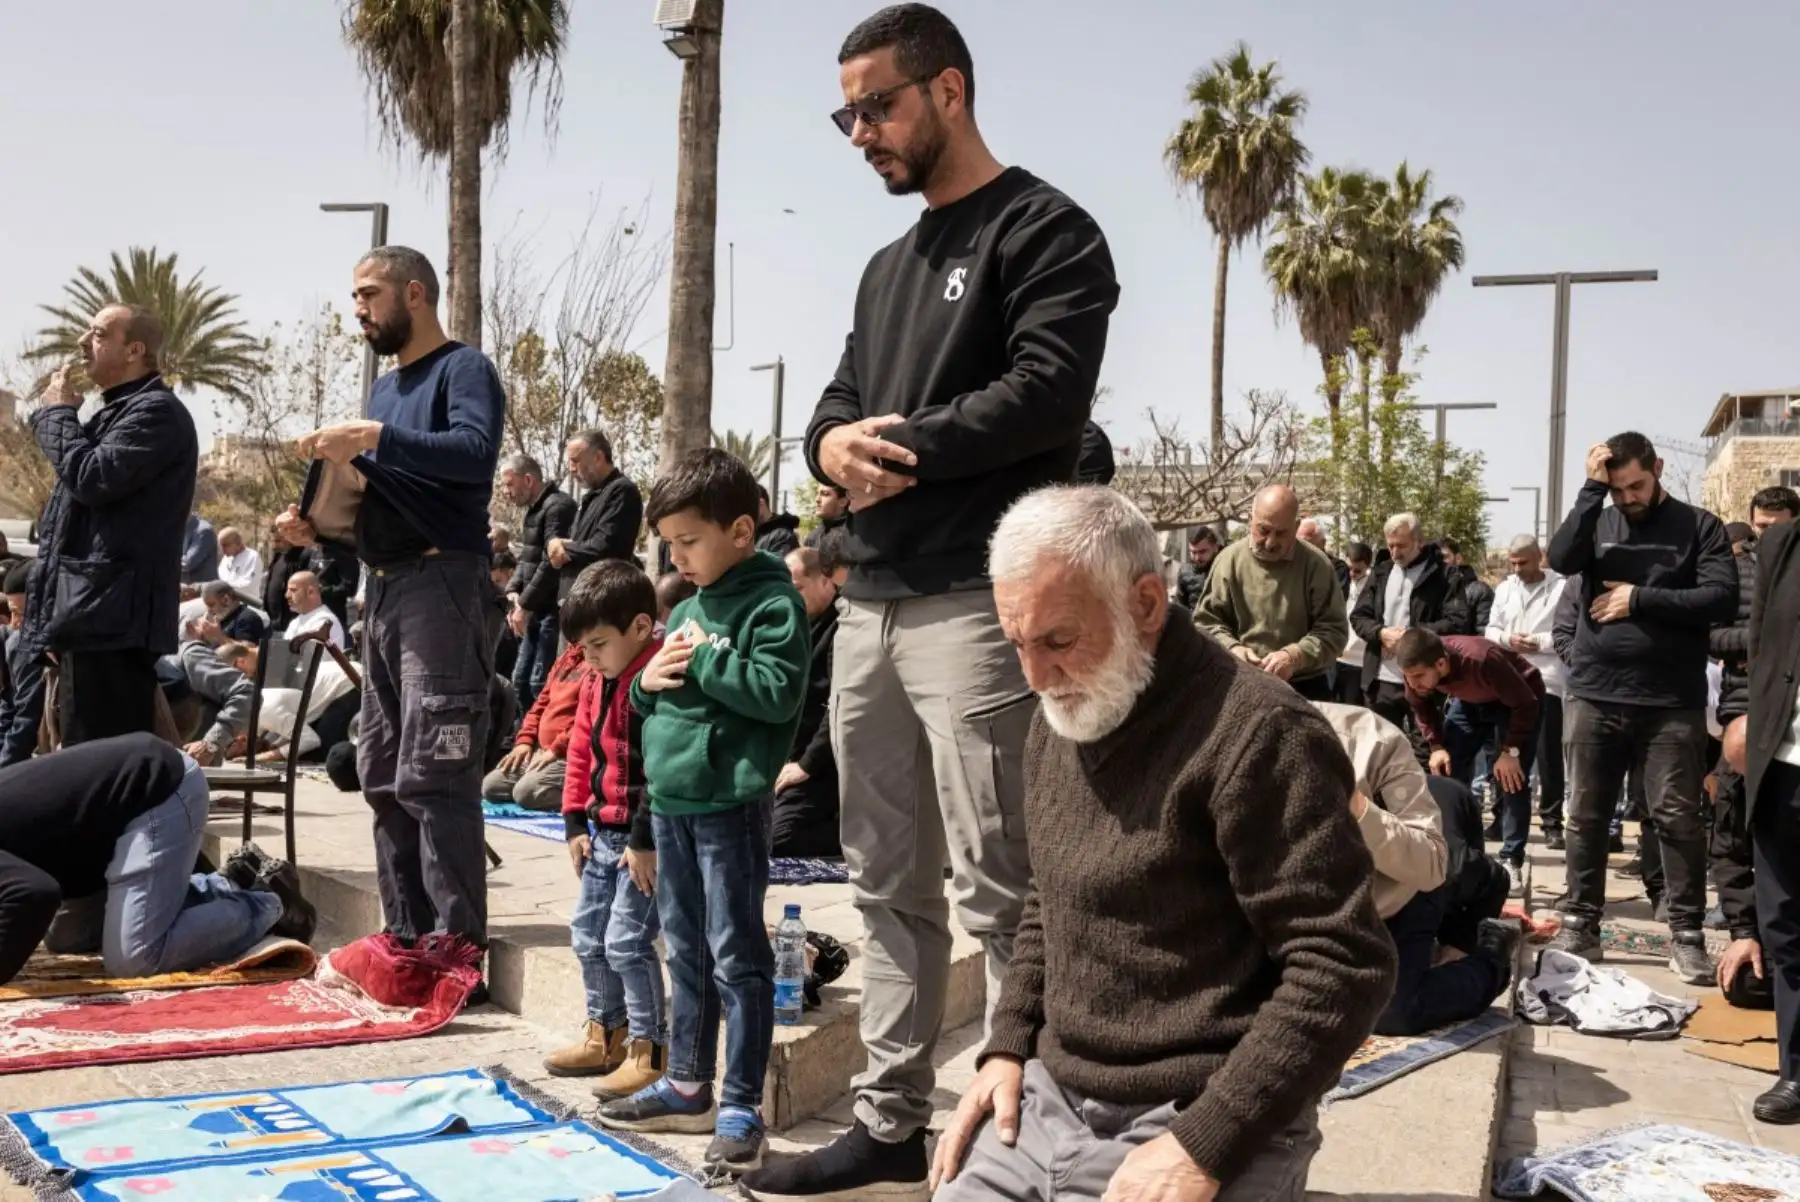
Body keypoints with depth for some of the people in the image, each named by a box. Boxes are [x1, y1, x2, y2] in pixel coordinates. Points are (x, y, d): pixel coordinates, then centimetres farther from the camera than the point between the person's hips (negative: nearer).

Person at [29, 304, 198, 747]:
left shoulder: (156, 411, -8)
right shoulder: (116, 412, 23)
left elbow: (91, 479, -19)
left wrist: (58, 412, -5)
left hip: (113, 615, -10)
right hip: (92, 612, 10)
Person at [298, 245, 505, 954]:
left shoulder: (463, 369, -3)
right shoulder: (385, 388, 22)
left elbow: (476, 450, -22)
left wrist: (373, 439, -25)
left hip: (443, 585, -9)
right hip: (384, 589, 9)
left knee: (432, 775, -14)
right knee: (384, 776, 10)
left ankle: (458, 940, -11)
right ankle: (405, 934, 16)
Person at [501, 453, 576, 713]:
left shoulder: (557, 507, -15)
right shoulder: (534, 510, 18)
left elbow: (553, 562, -22)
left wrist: (525, 604, -17)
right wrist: (513, 591, 3)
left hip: (553, 609, -10)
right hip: (537, 611, 10)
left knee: (541, 683, -11)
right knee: (520, 680, 14)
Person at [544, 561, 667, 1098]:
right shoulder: (596, 681, 8)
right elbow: (581, 751, 15)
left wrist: (646, 840, -22)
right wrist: (575, 821, 10)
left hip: (646, 837, -9)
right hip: (602, 831, 10)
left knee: (627, 939, -9)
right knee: (587, 933, 16)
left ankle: (650, 1048, 2)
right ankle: (606, 1033, 31)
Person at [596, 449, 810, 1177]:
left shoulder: (771, 603, -10)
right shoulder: (685, 610, 15)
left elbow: (780, 692, -21)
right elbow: (650, 700, 23)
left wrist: (703, 660, -16)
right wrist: (648, 681, 0)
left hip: (729, 805, -8)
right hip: (670, 800, 8)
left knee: (736, 957, -3)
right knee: (685, 952, 16)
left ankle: (741, 1107, 4)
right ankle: (689, 1087, 26)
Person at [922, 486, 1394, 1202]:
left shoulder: (1254, 734, -19)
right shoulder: (1059, 721, 8)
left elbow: (1345, 967, -20)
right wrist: (1007, 1047, 7)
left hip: (1202, 1126, -7)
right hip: (1046, 1100, 7)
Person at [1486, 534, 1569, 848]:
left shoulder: (1561, 588, -4)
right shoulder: (1504, 589, 13)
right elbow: (1490, 629, 13)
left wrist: (1540, 642, -17)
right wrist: (1507, 639, -7)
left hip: (1547, 681, -5)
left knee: (1548, 755, -2)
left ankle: (1552, 822, 5)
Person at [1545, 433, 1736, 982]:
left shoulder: (1699, 527, 3)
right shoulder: (1598, 522, 8)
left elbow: (1722, 599, -8)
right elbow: (1561, 559, -12)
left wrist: (1639, 598, -11)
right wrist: (1592, 488, -12)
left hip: (1672, 703, -2)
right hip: (1594, 696, 2)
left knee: (1678, 819, 0)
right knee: (1586, 816, 7)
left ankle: (1687, 935, 9)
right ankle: (1580, 924, 17)